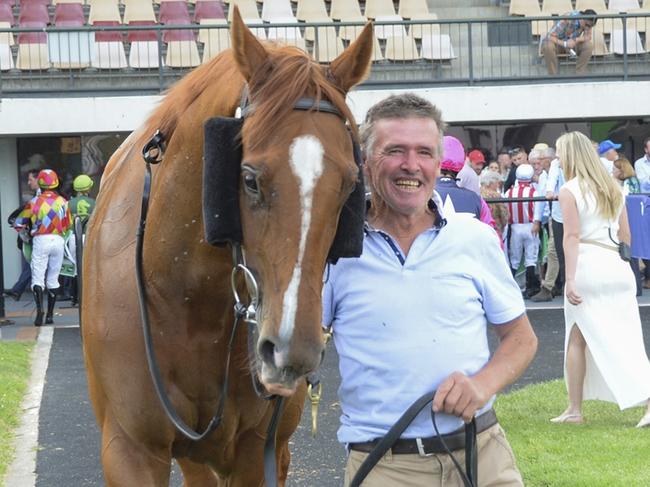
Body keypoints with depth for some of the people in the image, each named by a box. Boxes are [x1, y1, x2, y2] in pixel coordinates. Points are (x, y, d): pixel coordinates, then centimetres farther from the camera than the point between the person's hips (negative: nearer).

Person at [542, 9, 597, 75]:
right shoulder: (566, 20, -32)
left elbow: (588, 37, -18)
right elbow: (550, 37, -33)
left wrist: (575, 40, -37)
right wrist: (565, 44, -47)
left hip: (572, 44, 4)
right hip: (558, 43, -4)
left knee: (589, 45, -24)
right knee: (548, 46, -40)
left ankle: (580, 74, -13)